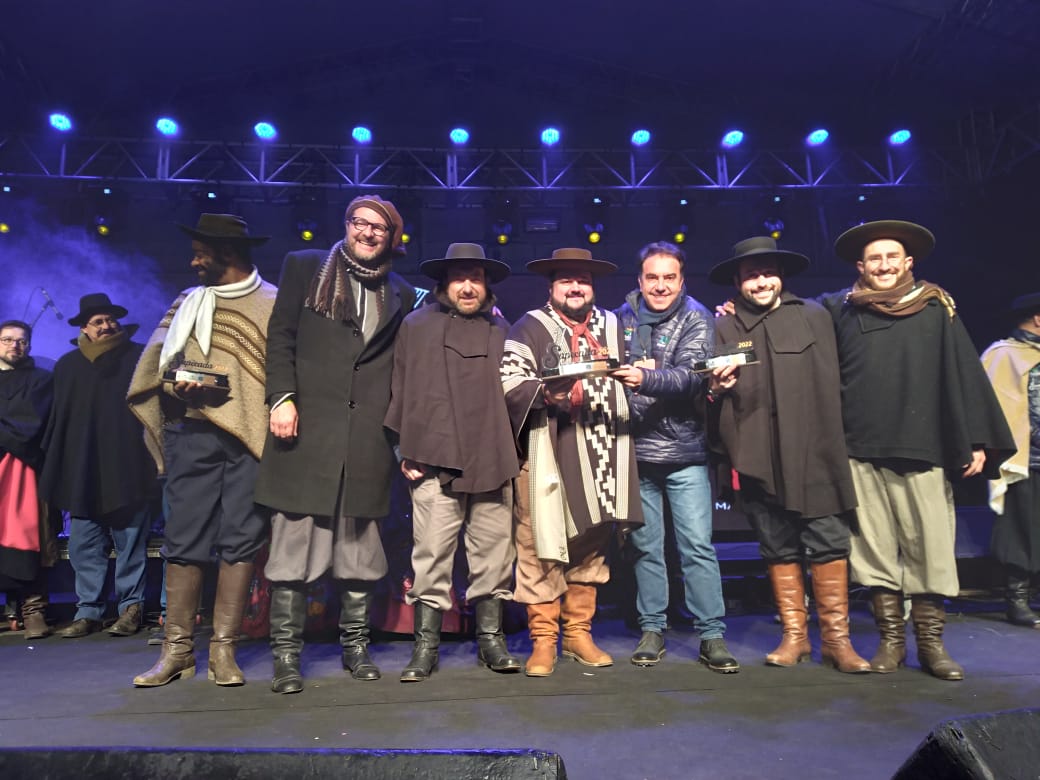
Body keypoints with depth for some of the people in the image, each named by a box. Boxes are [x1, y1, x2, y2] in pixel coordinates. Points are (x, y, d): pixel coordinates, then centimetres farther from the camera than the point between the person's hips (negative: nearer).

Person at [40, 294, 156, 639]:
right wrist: (53, 464, 10)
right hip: (83, 471, 4)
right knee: (84, 546, 4)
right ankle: (88, 610, 12)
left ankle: (131, 607, 11)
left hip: (127, 468, -3)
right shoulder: (68, 365, 15)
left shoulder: (140, 358, 4)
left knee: (130, 543, 2)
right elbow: (58, 417, 15)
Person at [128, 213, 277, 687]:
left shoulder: (272, 305, 6)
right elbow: (156, 363, 17)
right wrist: (178, 383, -3)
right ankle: (177, 648, 11)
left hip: (249, 435, -3)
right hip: (191, 433, 3)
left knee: (241, 541, -1)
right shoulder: (187, 302, 20)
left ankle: (223, 648, 8)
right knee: (183, 538, 2)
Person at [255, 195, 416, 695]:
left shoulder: (400, 294, 16)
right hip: (307, 428, -2)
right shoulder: (304, 267, 12)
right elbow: (281, 337, 5)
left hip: (368, 437, 2)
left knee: (361, 547, 8)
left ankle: (355, 645, 21)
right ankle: (286, 653, 12)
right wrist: (282, 398, -7)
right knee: (294, 542, 0)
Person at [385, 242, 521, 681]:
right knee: (432, 556, -1)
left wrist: (512, 453, 6)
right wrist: (406, 450, 1)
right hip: (435, 462, -2)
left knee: (493, 555, 5)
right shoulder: (416, 326, 11)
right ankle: (426, 645, 11)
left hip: (492, 463, 2)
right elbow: (401, 389, 7)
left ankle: (491, 638, 19)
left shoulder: (501, 331, 17)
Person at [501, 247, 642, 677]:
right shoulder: (532, 327, 3)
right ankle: (542, 641, 8)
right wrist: (547, 394, -21)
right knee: (541, 544, -4)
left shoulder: (611, 325, 19)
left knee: (591, 543, 9)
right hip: (547, 452, -4)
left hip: (601, 452, 5)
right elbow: (509, 380, -8)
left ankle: (579, 633, 22)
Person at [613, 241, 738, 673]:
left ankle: (711, 636, 11)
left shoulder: (697, 320, -1)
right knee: (645, 545, 10)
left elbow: (690, 377, -16)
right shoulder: (622, 318, 9)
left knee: (698, 546, -1)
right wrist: (627, 370, -8)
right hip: (634, 450, 3)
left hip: (684, 451, -2)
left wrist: (645, 378, -32)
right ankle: (652, 629, 22)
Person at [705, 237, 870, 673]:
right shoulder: (724, 329, 11)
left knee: (827, 544, -1)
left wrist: (832, 444, -5)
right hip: (759, 457, 1)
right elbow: (716, 399, 10)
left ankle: (836, 638, 12)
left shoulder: (814, 317, 8)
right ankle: (794, 635, 21)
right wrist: (716, 390, -13)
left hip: (812, 454, -1)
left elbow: (832, 384, 2)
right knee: (779, 549, 9)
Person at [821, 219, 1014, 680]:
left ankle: (931, 642, 15)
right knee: (876, 549, 5)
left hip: (923, 450, 0)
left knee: (931, 549, 0)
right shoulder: (839, 311, 9)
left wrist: (977, 440, -1)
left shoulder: (936, 310, 7)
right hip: (862, 452, 1)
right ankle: (891, 640, 16)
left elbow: (965, 375, 5)